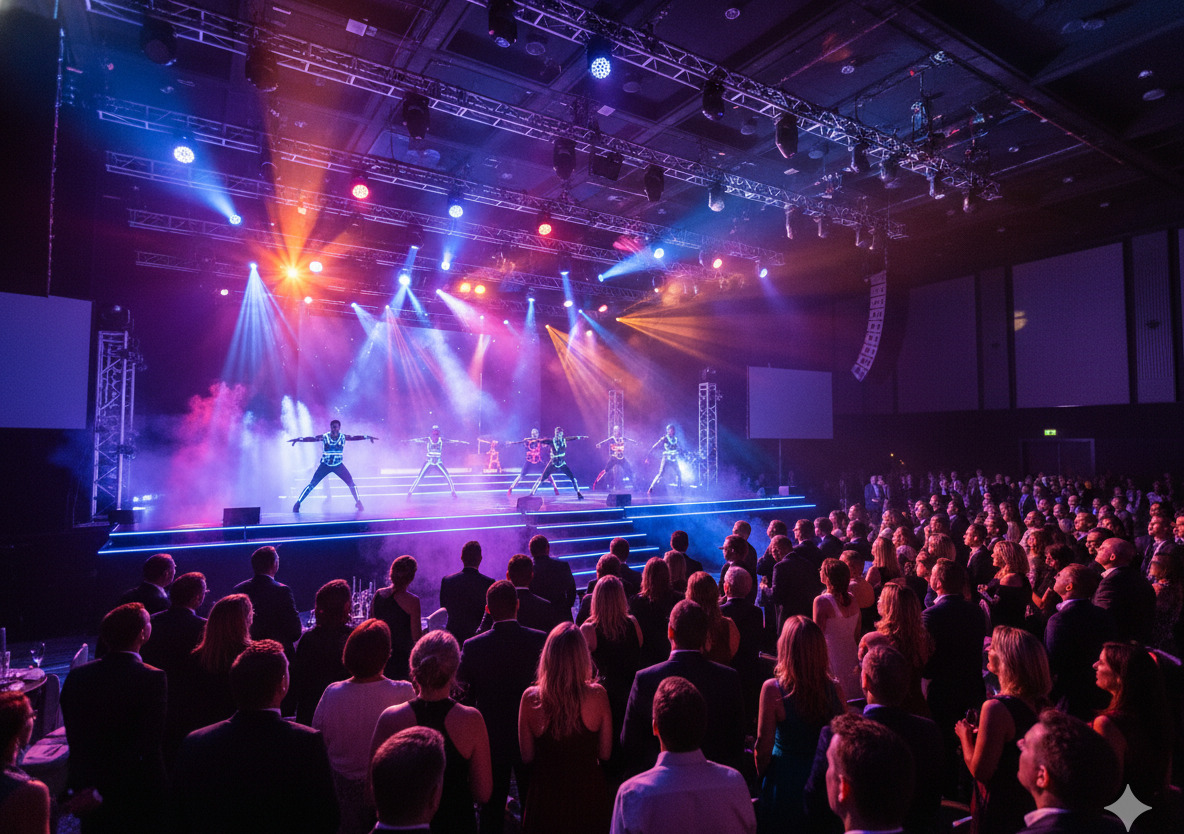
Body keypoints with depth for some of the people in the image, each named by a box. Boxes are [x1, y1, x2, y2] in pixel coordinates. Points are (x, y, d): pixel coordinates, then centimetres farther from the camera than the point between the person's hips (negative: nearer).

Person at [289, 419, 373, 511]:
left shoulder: (343, 437, -7)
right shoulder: (324, 437, -11)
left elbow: (355, 437, -13)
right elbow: (311, 439, -18)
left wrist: (368, 437, -23)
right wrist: (298, 439, -29)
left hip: (338, 465, 1)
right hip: (325, 465, -1)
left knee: (351, 483, -9)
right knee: (312, 485, -5)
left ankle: (358, 502, 5)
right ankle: (297, 504, 5)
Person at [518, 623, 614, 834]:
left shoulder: (531, 698, -19)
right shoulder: (597, 694, -19)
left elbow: (526, 757, -7)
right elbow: (605, 754, -7)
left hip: (545, 796, 0)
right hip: (589, 792, 0)